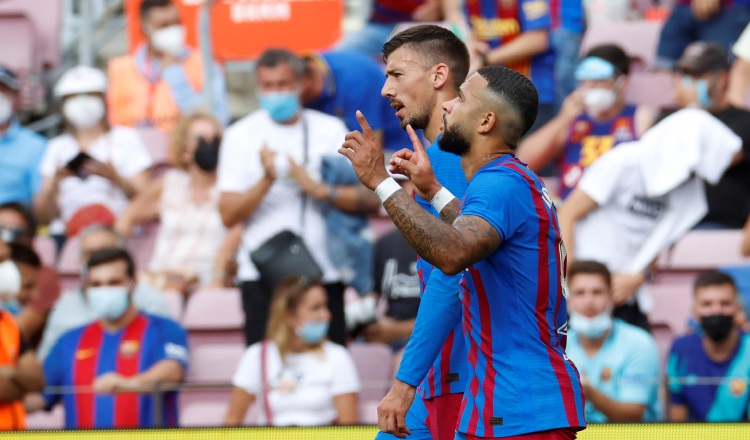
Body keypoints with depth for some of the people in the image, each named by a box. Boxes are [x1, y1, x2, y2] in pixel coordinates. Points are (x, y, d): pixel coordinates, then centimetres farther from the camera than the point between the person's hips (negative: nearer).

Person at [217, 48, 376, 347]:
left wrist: (319, 189, -11)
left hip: (323, 272, 1)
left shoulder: (330, 130, 9)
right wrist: (267, 180, -16)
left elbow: (367, 197, 2)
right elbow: (229, 215, -2)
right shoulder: (241, 135, 6)